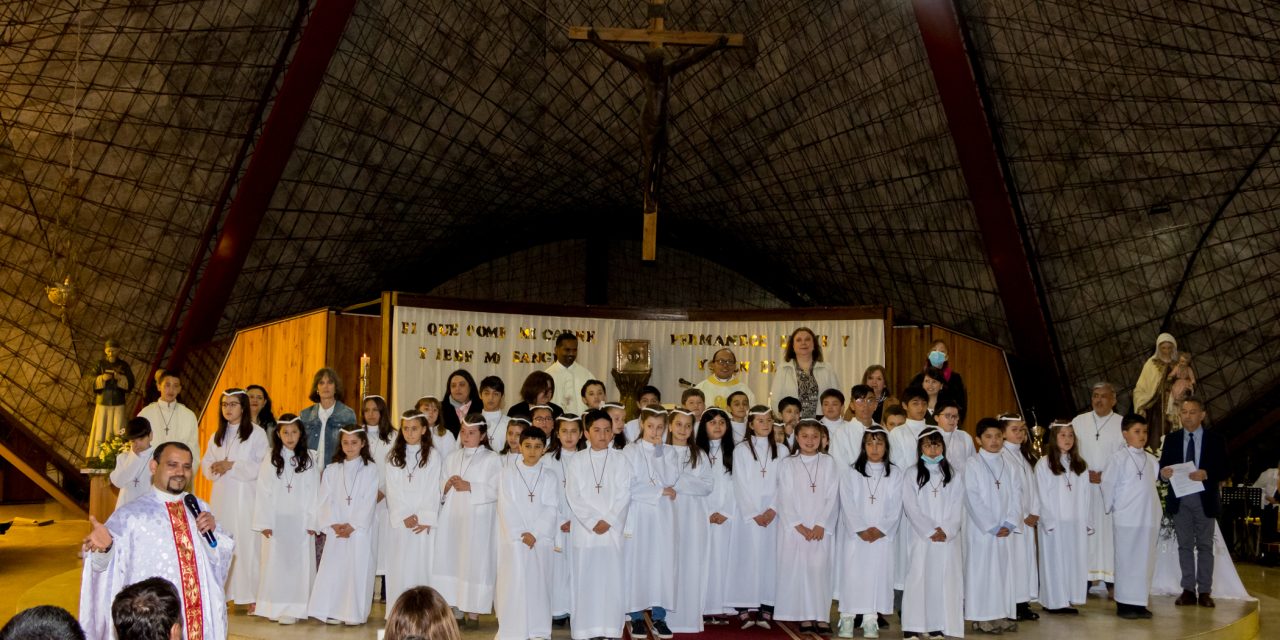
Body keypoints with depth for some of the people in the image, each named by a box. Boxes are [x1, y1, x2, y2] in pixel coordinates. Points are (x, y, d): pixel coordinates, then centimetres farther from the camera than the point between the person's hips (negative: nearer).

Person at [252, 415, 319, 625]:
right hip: (276, 520, 0)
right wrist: (264, 523, -6)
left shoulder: (310, 459, 3)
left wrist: (312, 522, -5)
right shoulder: (270, 460, 4)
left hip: (300, 521, 0)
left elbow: (313, 493, 1)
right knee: (275, 562, 2)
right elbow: (264, 492, 1)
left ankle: (293, 608, 2)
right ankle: (274, 607, 9)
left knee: (298, 562, -1)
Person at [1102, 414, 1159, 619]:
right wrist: (1111, 508, 0)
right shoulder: (1119, 458, -8)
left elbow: (1152, 486, 14)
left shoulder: (1151, 460, 9)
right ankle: (1124, 604, 7)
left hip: (1149, 518, 5)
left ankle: (1140, 602, 16)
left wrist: (1156, 511, 8)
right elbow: (1107, 484, -6)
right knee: (1127, 560, 0)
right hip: (1127, 518, -5)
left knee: (1146, 560, 7)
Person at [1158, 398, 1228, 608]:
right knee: (1185, 545, 6)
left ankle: (1204, 592, 9)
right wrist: (1163, 472, -20)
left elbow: (1224, 471, -3)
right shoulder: (1171, 439, 6)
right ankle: (1188, 590, 10)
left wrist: (1206, 474, -22)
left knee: (1205, 546, 4)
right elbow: (1162, 466, 3)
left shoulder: (1215, 440, 0)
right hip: (1179, 499, 2)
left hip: (1204, 499, -2)